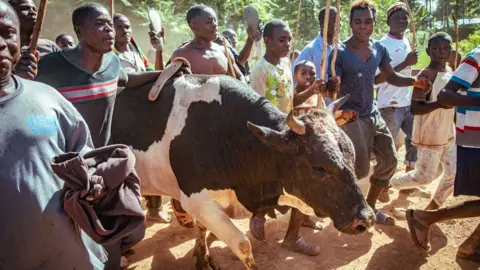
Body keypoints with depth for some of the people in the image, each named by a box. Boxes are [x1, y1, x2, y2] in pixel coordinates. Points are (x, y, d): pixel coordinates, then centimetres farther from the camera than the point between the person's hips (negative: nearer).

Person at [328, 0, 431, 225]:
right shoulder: (340, 52, -14)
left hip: (373, 113, 7)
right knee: (361, 169, -10)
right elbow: (334, 88, -17)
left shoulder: (379, 49, 3)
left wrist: (415, 81, -4)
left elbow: (391, 77, 14)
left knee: (389, 160, 9)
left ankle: (370, 206, 27)